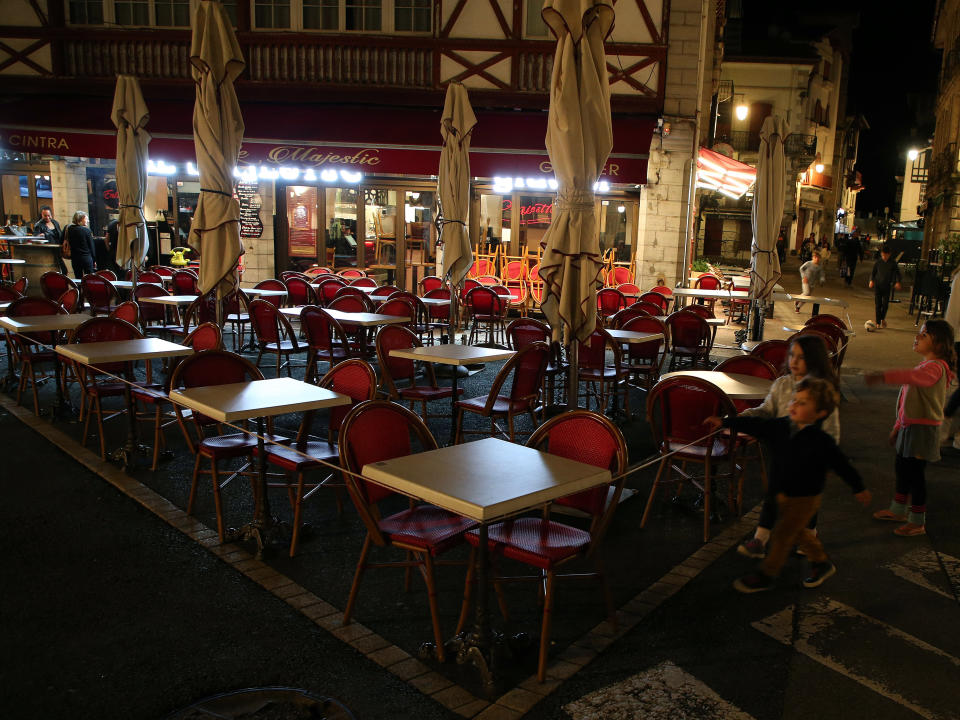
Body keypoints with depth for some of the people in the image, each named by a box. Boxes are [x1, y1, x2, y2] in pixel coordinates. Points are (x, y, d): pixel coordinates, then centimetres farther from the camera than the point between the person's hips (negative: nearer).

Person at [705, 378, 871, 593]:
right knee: (797, 532, 22)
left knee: (782, 534, 2)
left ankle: (766, 574, 18)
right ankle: (821, 562, 44)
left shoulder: (821, 442, -24)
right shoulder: (781, 427, -8)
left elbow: (842, 465, -12)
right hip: (784, 494, 7)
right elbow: (757, 425, -2)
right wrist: (724, 422, -3)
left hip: (805, 498, -6)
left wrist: (859, 488, 0)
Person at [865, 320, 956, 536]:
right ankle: (898, 511, 35)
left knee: (915, 473, 0)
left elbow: (911, 376, -44)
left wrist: (882, 377, -58)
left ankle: (918, 522, 14)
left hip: (923, 429, -10)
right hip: (910, 425, 10)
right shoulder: (926, 366, 13)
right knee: (902, 467, 19)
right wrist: (898, 426, 21)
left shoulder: (935, 368, -20)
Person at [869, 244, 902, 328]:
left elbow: (897, 273, 7)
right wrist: (871, 280, -7)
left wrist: (897, 282, -7)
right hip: (877, 285, 0)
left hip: (887, 286, 0)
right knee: (878, 304, -1)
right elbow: (873, 273, 9)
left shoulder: (893, 263, 0)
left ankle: (883, 318, 24)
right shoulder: (878, 262, 1)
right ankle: (878, 322, 6)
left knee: (885, 304, -3)